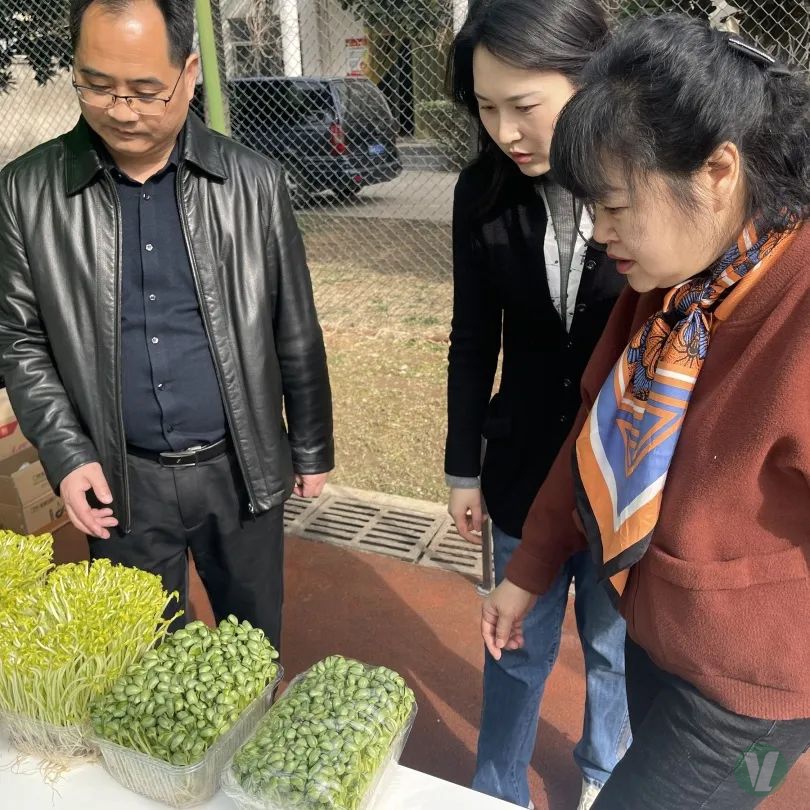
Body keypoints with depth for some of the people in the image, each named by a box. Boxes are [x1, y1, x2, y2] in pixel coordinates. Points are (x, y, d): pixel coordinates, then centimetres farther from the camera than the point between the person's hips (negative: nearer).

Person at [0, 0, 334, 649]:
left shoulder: (254, 183, -7)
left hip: (241, 469, 0)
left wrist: (312, 450, 5)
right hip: (120, 481, 1)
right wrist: (66, 454, -8)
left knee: (257, 642, 19)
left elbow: (296, 334, -1)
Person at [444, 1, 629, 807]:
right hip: (525, 467, 1)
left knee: (615, 646, 22)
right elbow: (473, 339, 0)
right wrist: (464, 468, 4)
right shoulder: (483, 190, -10)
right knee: (517, 646, 19)